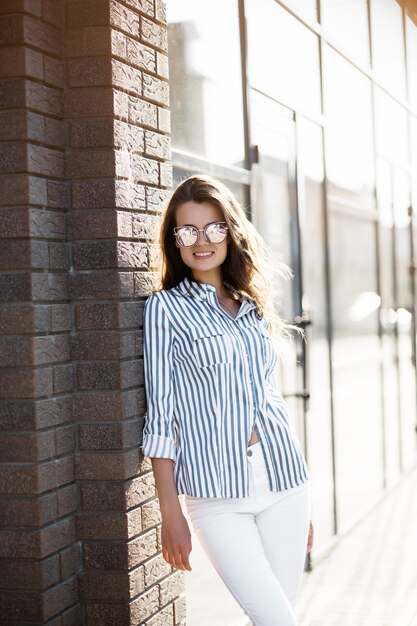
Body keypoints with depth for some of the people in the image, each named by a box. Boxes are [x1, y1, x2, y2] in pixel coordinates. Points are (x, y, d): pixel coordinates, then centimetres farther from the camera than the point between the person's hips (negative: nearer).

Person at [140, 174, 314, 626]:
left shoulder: (253, 306, 13)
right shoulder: (166, 308, -1)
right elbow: (160, 414, -4)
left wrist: (300, 503, 18)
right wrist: (170, 512, -8)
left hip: (282, 479, 5)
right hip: (217, 493, -5)